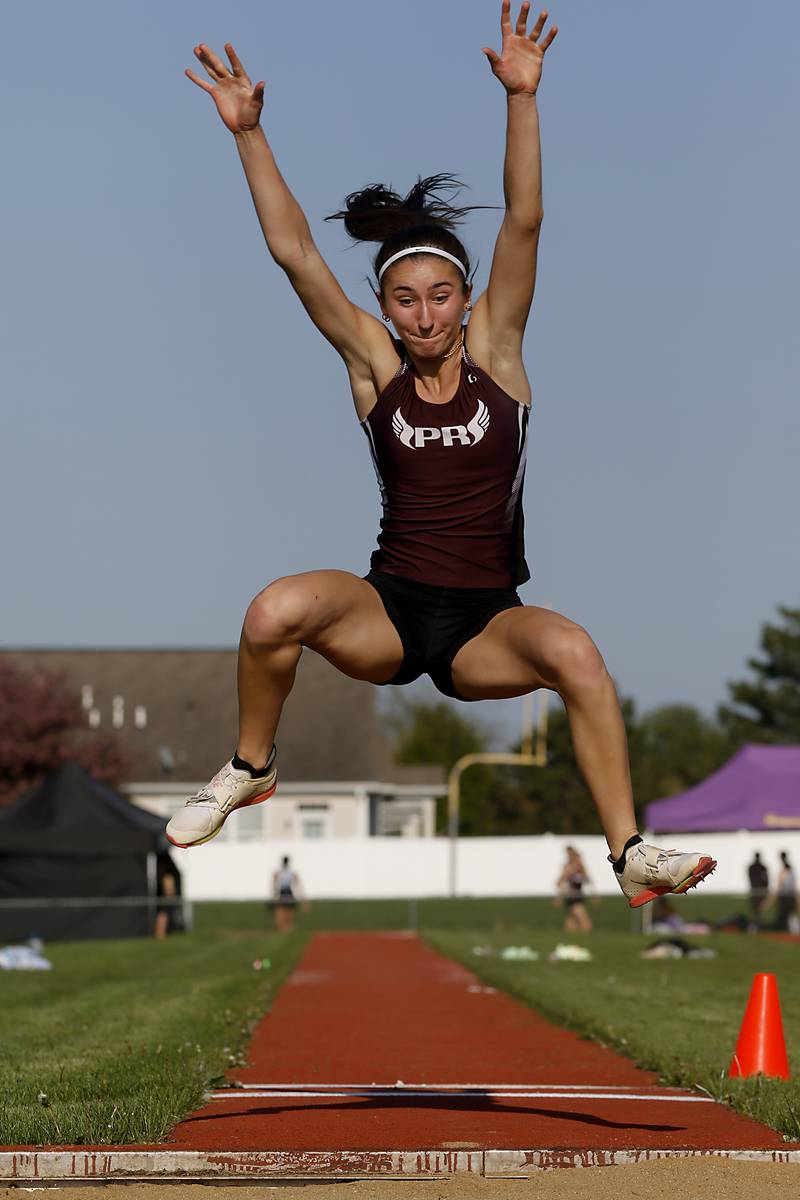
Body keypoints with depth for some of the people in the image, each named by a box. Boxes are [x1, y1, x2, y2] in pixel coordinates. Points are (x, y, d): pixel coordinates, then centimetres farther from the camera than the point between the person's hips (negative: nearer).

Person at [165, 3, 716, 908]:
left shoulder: (493, 347, 1)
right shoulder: (373, 362, 3)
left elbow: (523, 223, -10)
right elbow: (293, 251, -5)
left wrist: (521, 99, -21)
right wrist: (248, 133, -13)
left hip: (485, 625, -1)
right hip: (388, 611, 1)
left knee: (574, 653, -33)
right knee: (275, 610, -29)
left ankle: (629, 852, -23)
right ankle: (251, 770, -1)